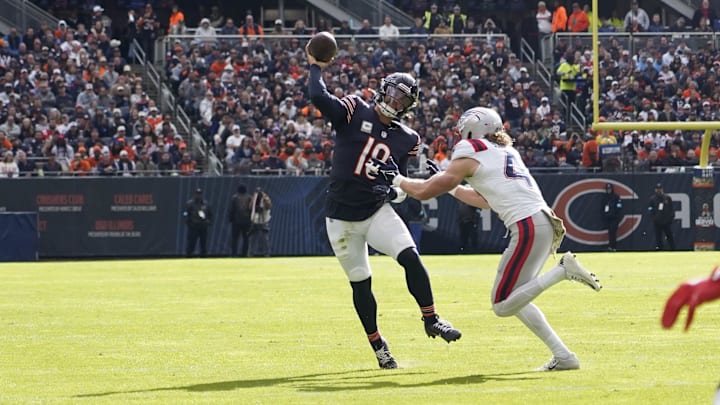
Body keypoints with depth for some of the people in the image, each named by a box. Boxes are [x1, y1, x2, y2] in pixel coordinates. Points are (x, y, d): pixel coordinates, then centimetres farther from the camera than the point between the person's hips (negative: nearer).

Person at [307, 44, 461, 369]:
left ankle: (431, 320, -5)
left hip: (377, 211, 2)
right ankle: (378, 346, 18)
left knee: (410, 257, -19)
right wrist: (315, 67, -12)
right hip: (342, 217, -2)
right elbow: (319, 98, -22)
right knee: (360, 283, 4)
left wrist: (397, 189, -12)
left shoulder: (406, 139, 5)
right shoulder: (354, 112, -7)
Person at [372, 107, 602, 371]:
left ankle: (563, 270, -17)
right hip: (546, 223, 8)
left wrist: (396, 179, 25)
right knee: (513, 300, 16)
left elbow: (425, 192, 9)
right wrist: (451, 187, 40)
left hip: (528, 227, -8)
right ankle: (563, 356, 8)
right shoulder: (506, 152, 24)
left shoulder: (468, 159, 1)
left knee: (503, 306, -5)